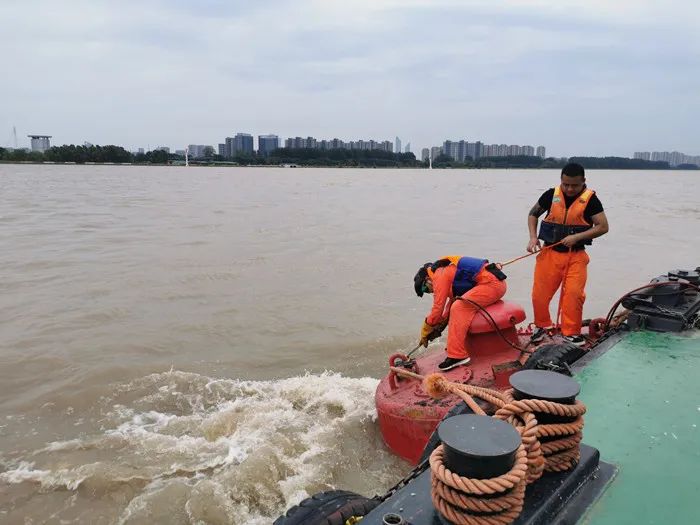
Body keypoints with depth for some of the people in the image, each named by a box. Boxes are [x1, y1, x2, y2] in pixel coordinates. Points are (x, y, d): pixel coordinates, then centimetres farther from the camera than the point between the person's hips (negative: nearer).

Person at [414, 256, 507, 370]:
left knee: (459, 308, -20)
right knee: (457, 307, 17)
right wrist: (439, 327, 22)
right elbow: (452, 301, 25)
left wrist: (425, 332, 3)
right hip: (496, 283, 11)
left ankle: (457, 356, -23)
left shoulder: (440, 275, -8)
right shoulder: (448, 270, 21)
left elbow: (438, 309, -9)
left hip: (492, 283, -11)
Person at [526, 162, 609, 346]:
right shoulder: (551, 195, 0)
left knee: (574, 294, -9)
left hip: (576, 256, -2)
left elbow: (603, 226, -9)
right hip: (549, 253, 2)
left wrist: (577, 237, -19)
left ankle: (571, 332, 10)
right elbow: (533, 214, 12)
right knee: (539, 294, 5)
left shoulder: (590, 199, -6)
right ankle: (542, 325, 28)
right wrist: (533, 237, -2)